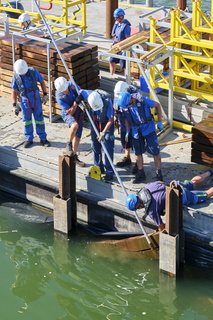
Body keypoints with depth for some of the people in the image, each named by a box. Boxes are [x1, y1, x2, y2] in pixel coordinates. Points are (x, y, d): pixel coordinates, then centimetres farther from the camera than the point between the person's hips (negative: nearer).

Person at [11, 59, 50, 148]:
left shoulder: (34, 72, -10)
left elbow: (42, 81, 3)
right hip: (25, 100, 0)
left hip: (36, 99, 0)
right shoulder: (15, 77, -10)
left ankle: (43, 138, 16)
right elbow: (14, 91, -3)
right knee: (27, 120, 9)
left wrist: (45, 95, 1)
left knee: (39, 119, 5)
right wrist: (15, 105, -3)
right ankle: (29, 139, 22)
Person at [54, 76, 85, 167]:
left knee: (77, 136, 11)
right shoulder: (59, 97, -29)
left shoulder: (71, 84, -16)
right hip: (68, 115, -5)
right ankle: (69, 145, -14)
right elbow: (70, 112, -27)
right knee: (75, 125, -38)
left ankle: (74, 157, 28)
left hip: (79, 113, 5)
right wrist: (76, 102, -38)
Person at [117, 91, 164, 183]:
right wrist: (127, 131, 0)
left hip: (148, 130, -3)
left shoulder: (143, 100, -23)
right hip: (136, 131, 4)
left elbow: (157, 105, -8)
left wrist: (159, 122, -8)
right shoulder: (124, 105, -11)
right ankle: (141, 174, 25)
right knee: (138, 153, 9)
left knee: (155, 153, 1)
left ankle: (159, 174, 14)